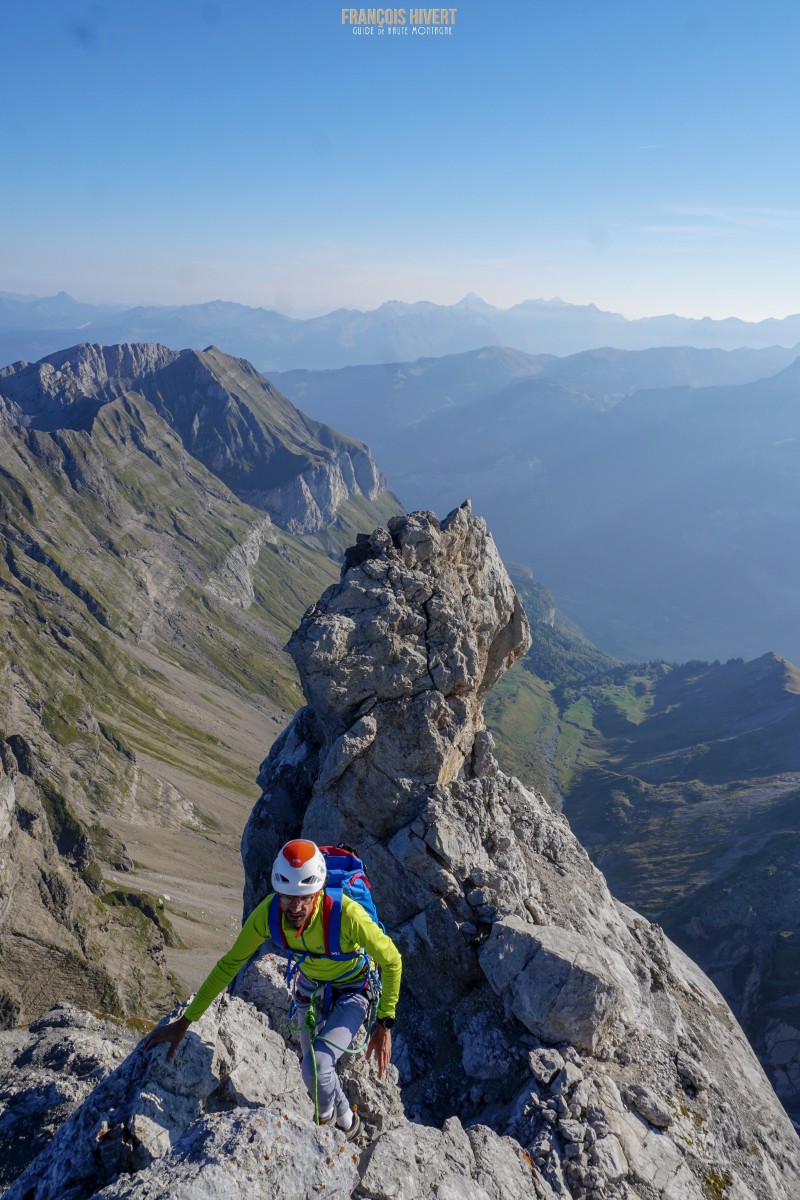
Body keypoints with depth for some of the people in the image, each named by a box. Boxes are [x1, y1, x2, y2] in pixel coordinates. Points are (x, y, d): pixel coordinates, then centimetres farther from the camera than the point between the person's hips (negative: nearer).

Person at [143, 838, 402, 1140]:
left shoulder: (346, 913, -42)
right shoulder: (267, 914, -31)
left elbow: (391, 960, -25)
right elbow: (229, 964, -15)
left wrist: (384, 1025, -21)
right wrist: (184, 1022, -10)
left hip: (352, 991, -4)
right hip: (309, 987, 4)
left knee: (316, 1069, -20)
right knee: (316, 1072, 19)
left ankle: (341, 1121, 13)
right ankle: (341, 1117, 53)